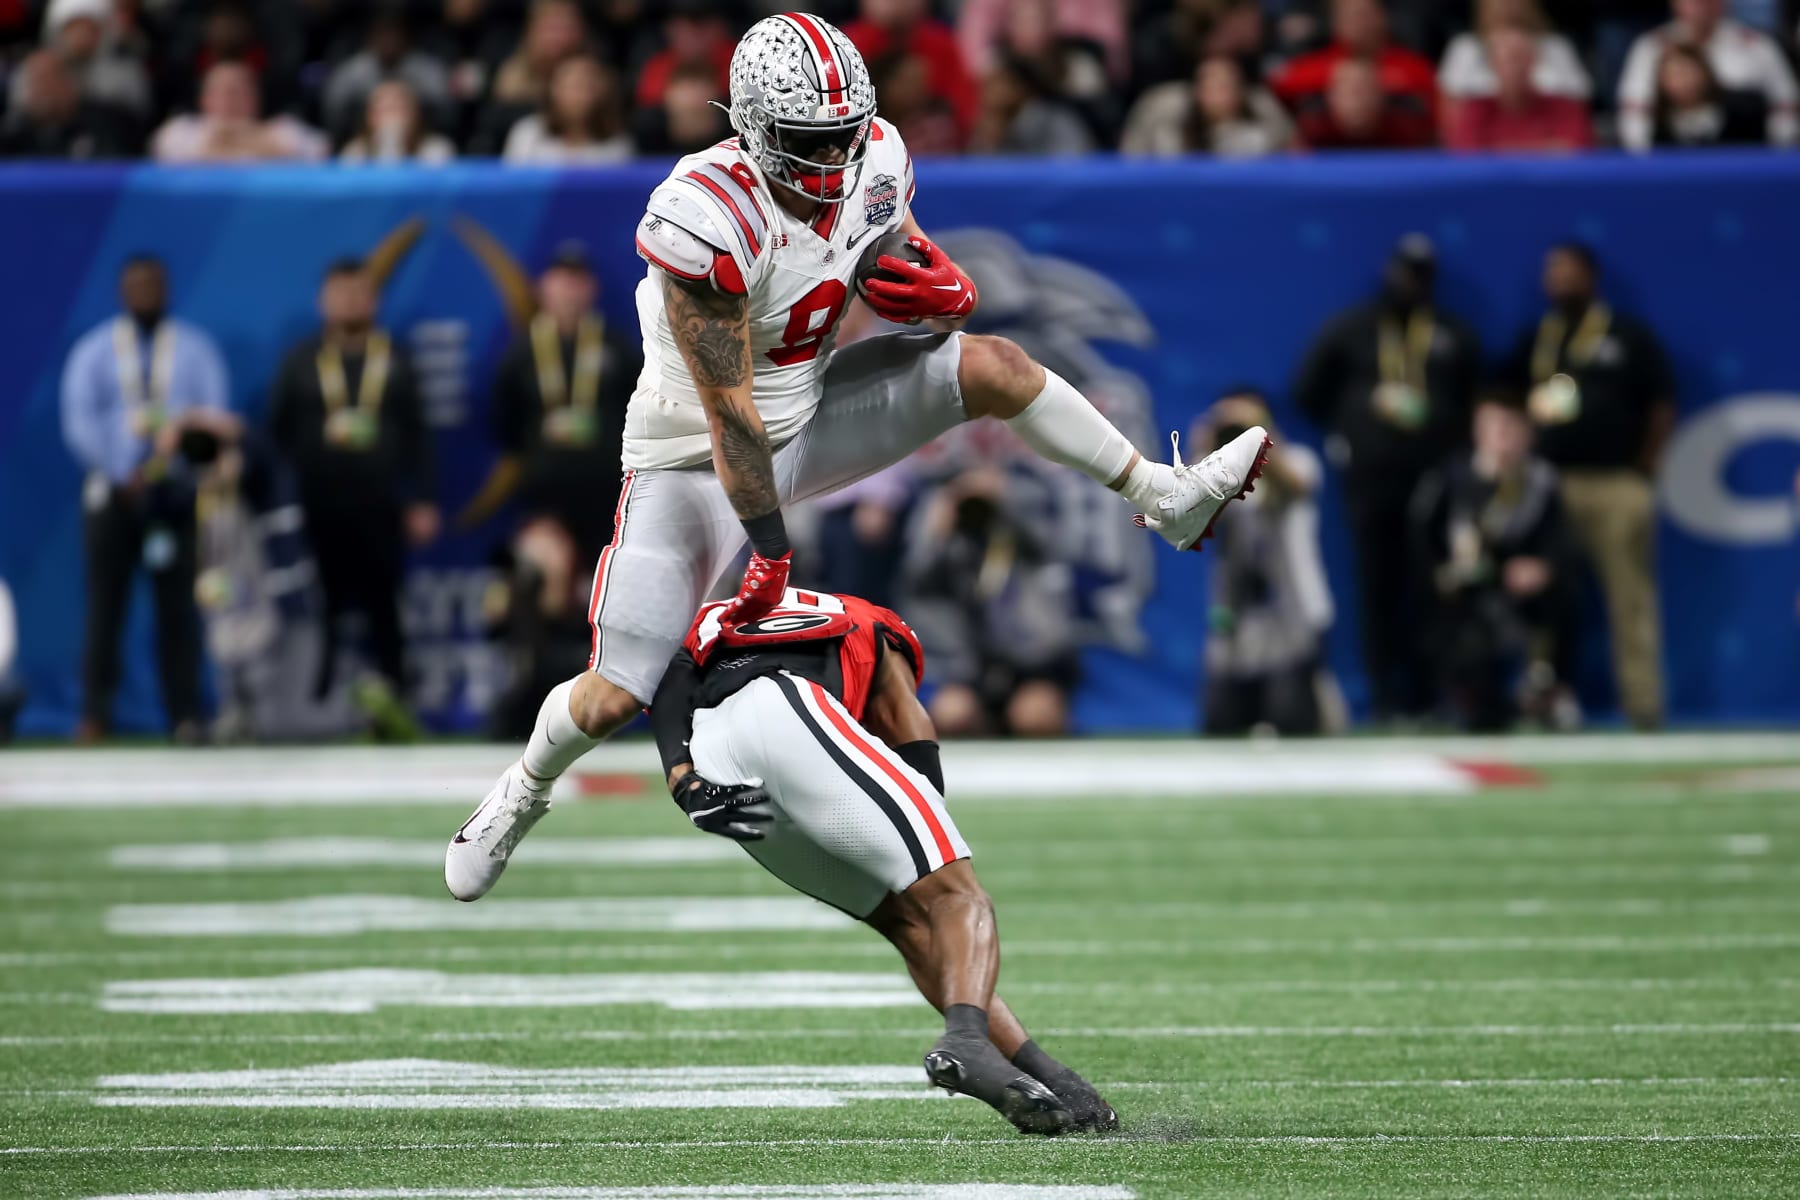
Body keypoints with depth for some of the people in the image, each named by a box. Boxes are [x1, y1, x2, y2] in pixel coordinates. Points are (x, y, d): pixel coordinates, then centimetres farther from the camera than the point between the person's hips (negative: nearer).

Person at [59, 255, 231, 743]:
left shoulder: (194, 349, 11)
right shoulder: (94, 351, 8)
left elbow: (216, 411, 3)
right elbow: (79, 423, -1)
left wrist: (187, 440, -17)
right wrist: (121, 475, -12)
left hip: (178, 495, 0)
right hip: (114, 495, 0)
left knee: (179, 606, -3)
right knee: (106, 604, -3)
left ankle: (185, 715, -2)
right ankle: (95, 714, 2)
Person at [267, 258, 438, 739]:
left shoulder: (393, 361, 8)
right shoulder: (300, 362, 5)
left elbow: (416, 435, 7)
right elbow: (278, 433, 5)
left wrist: (422, 501, 1)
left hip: (379, 506, 0)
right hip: (319, 508, 0)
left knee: (383, 605, 1)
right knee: (322, 609, 3)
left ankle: (391, 703, 6)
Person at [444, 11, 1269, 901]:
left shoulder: (872, 164, -12)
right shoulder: (705, 221, -33)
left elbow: (913, 278, 5)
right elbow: (729, 411, -26)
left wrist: (938, 292, -21)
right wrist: (770, 546, -20)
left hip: (805, 419, 5)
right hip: (695, 460, -5)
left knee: (991, 368, -11)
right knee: (612, 699, -10)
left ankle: (1167, 500, 6)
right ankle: (524, 789, 23)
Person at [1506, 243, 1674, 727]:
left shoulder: (1629, 337, 3)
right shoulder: (1534, 342, 15)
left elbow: (1662, 405, 3)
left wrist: (1645, 466, -2)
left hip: (1616, 483, -4)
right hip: (1549, 484, 4)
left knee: (1630, 597, -5)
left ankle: (1642, 705, -5)